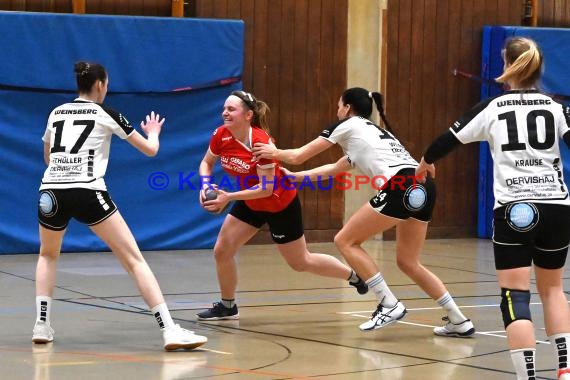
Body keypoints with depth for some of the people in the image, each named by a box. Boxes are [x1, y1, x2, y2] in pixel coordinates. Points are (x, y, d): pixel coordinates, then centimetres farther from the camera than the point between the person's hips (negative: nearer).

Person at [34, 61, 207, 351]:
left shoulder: (56, 113, 19)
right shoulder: (106, 114, 8)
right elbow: (150, 149, 15)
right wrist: (154, 132, 36)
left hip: (51, 193, 4)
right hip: (87, 193, -4)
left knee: (48, 255, 32)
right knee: (134, 259, -4)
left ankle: (42, 325, 17)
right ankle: (170, 331, -14)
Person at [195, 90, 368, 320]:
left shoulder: (261, 141, -33)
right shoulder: (221, 135, -14)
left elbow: (266, 188, -31)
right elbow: (206, 163, 4)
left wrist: (229, 197, -34)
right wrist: (206, 185, -16)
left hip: (280, 205, -6)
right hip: (250, 204, 6)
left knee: (301, 263, 8)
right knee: (222, 251, -3)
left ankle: (355, 275, 29)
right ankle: (227, 306, 17)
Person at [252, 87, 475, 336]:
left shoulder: (348, 125, 13)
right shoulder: (374, 131, 34)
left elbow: (298, 156, 20)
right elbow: (335, 169, 47)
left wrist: (275, 152, 41)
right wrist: (294, 176, 54)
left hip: (400, 188, -8)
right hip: (422, 189, 8)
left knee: (345, 241, 6)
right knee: (408, 262, 18)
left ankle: (389, 305, 1)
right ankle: (459, 322, 14)